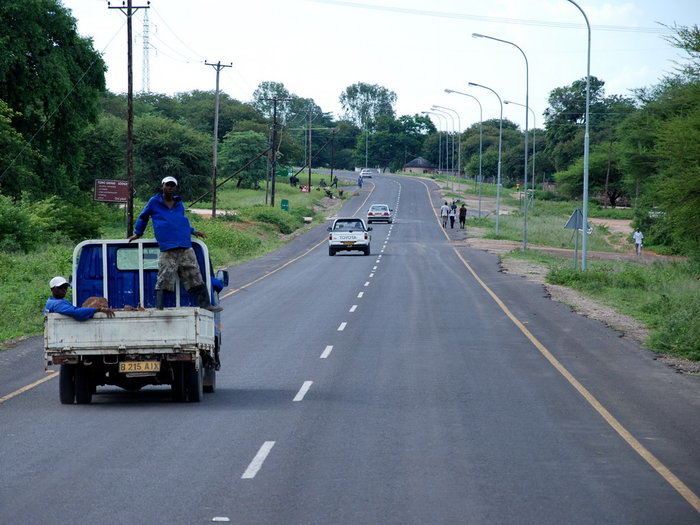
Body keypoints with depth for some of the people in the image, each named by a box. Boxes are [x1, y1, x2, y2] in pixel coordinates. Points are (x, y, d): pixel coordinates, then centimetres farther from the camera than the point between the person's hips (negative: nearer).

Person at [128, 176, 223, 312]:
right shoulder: (154, 202, 7)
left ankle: (205, 305, 6)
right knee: (164, 280, -11)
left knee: (195, 277, 3)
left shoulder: (179, 204, 20)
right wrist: (137, 233, 28)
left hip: (186, 248, 5)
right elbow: (143, 217, 23)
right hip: (167, 249, -5)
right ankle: (159, 308, -10)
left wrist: (193, 231, 30)